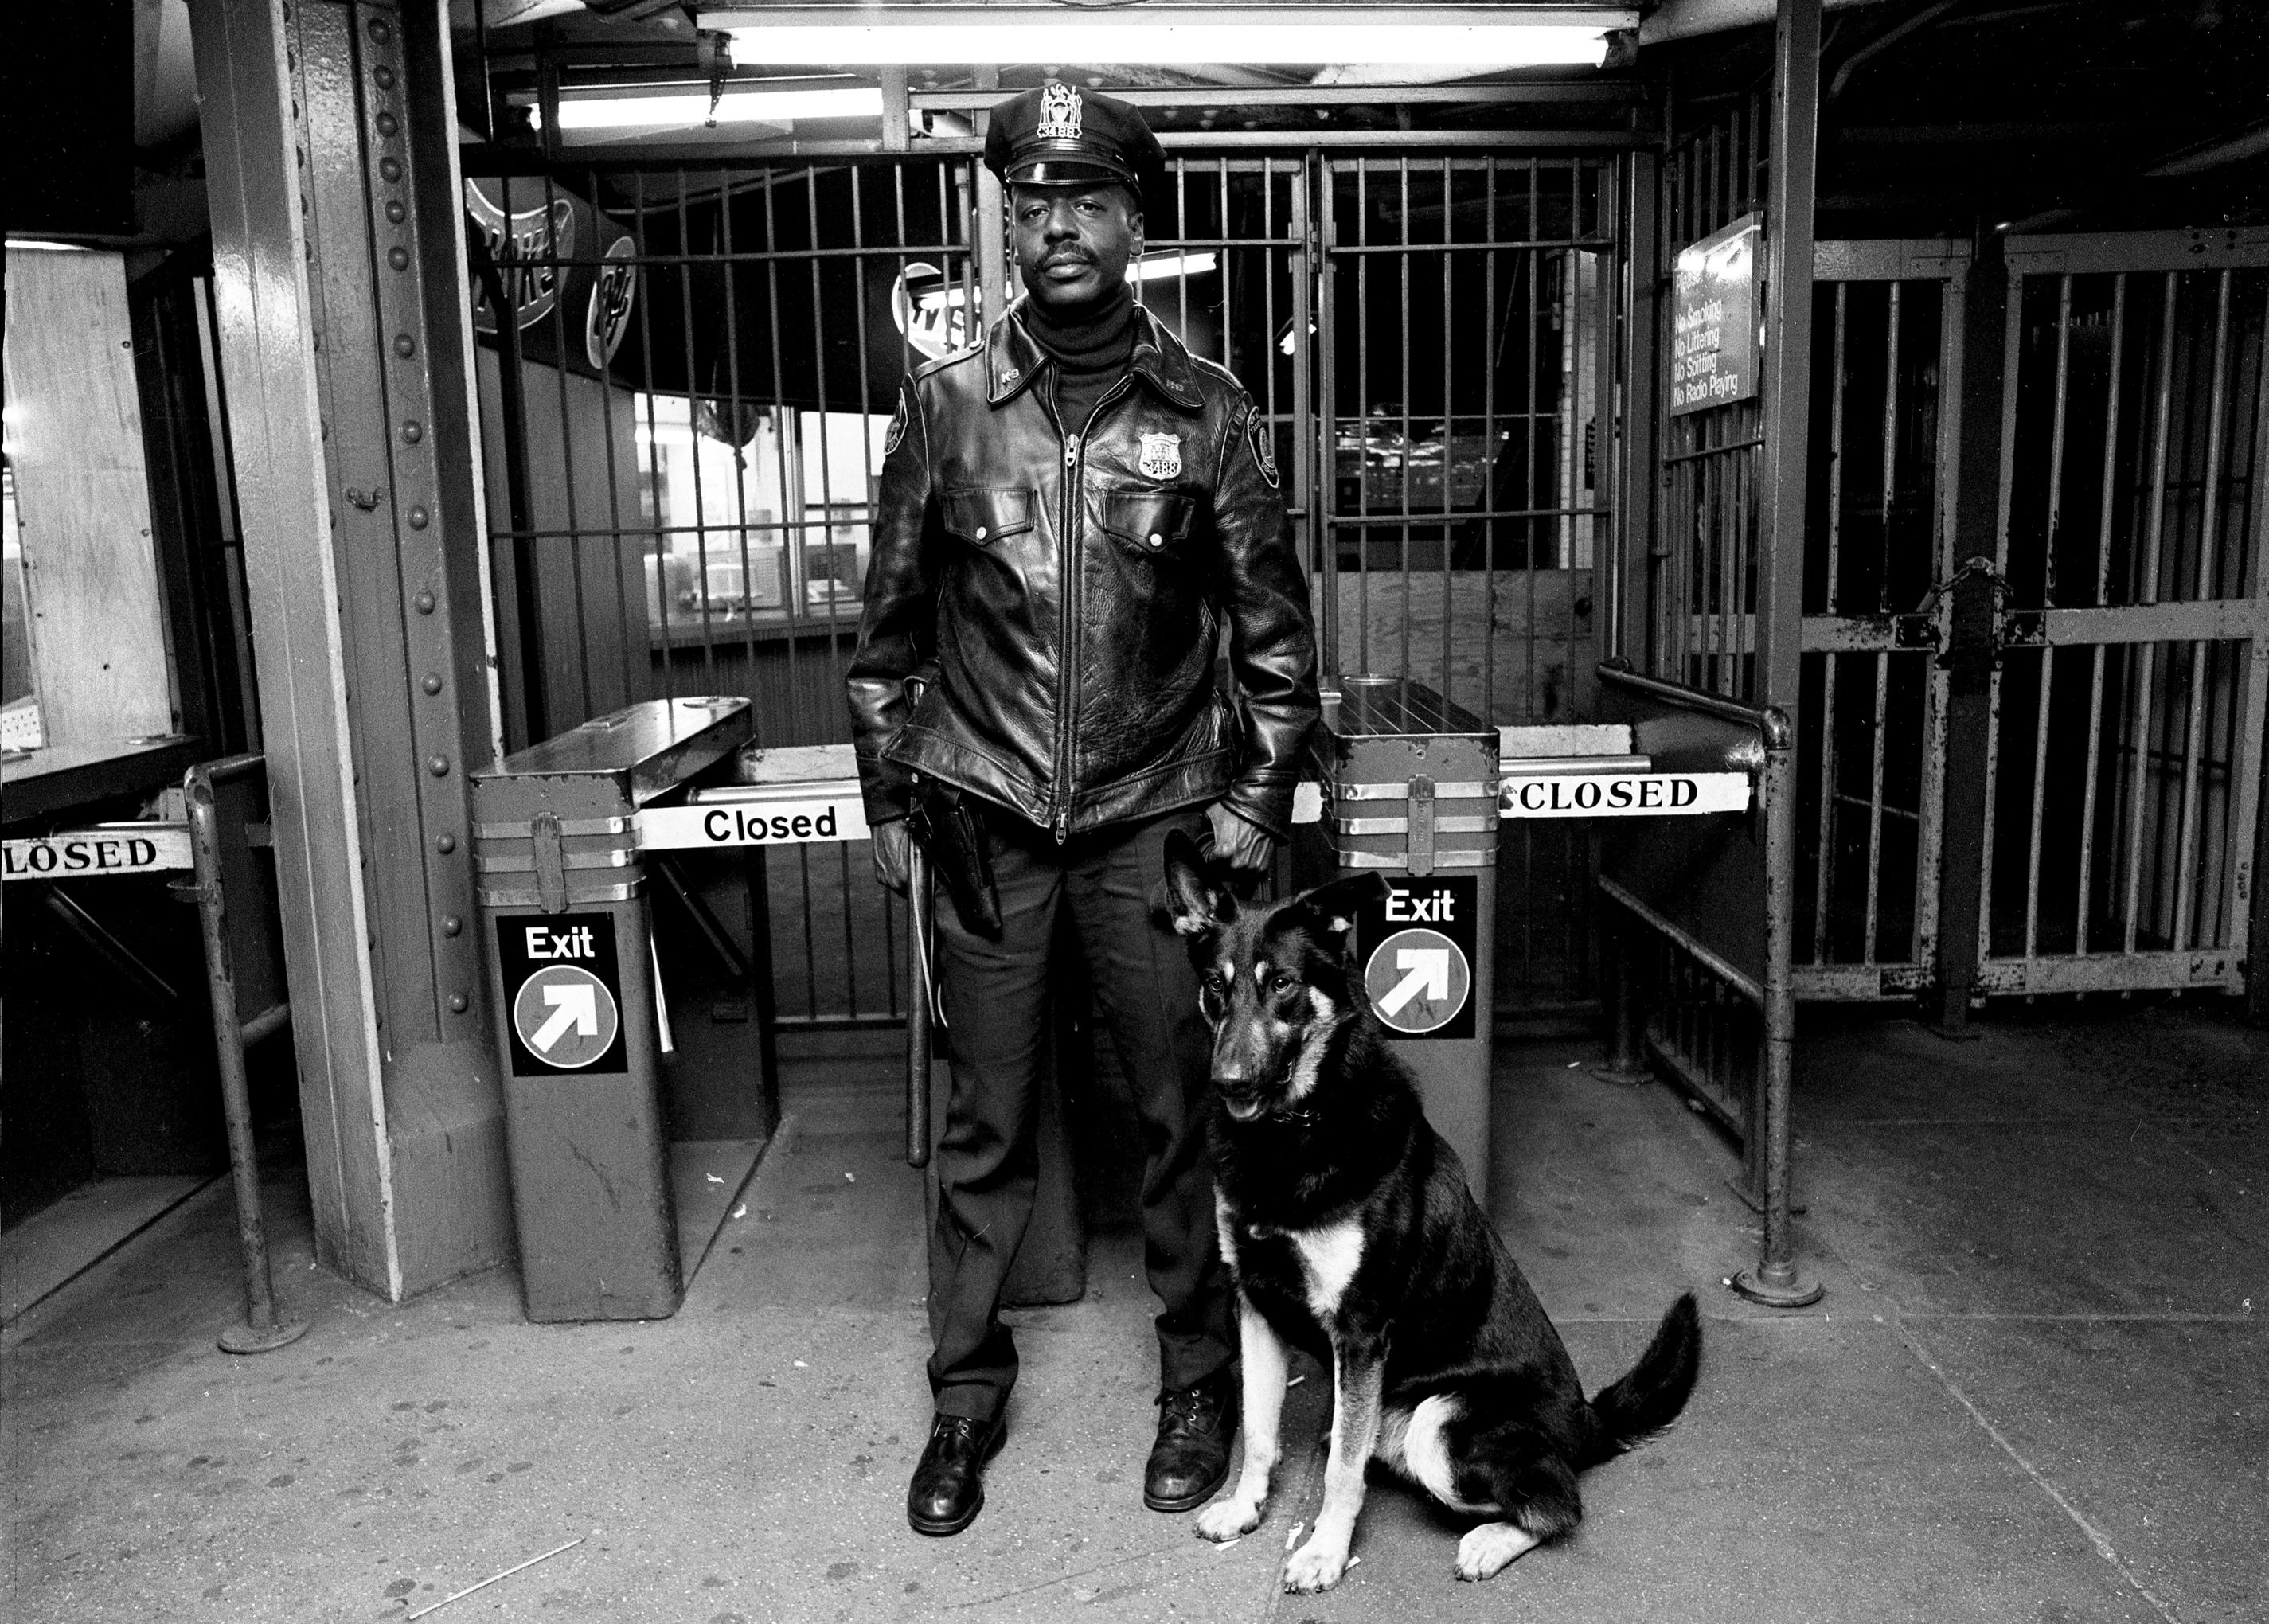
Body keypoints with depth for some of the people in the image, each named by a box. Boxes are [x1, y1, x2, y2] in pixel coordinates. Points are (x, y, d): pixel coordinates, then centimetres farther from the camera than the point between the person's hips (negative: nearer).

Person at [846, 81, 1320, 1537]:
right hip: (985, 819, 1)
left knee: (1183, 1116, 7)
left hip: (1155, 818, 0)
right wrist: (888, 797, 8)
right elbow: (891, 621, 8)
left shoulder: (1209, 413, 1)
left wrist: (1255, 800, 0)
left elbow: (1276, 628, 5)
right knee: (987, 1125, 9)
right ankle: (967, 1392, 25)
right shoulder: (947, 404, 3)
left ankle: (1201, 1385, 26)